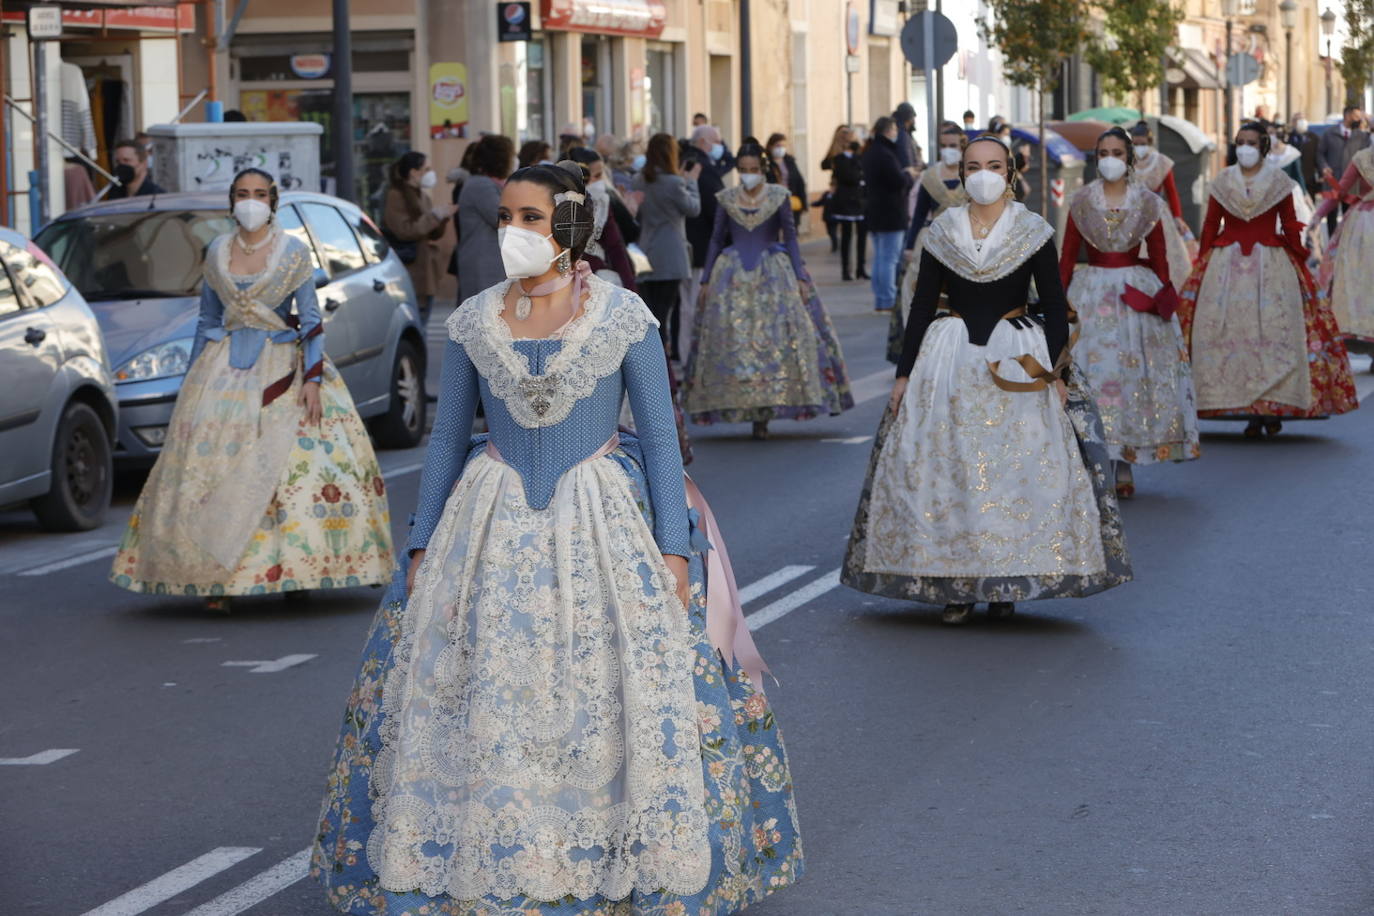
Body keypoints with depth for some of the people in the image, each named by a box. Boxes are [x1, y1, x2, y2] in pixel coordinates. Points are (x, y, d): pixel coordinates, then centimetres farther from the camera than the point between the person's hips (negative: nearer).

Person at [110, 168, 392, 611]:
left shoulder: (294, 252, 0)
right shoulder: (217, 252, 9)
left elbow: (310, 320, -2)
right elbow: (207, 320, 16)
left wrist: (312, 379, -11)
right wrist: (192, 381, 14)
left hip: (281, 367, -3)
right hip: (225, 371, 3)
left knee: (291, 466, -10)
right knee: (212, 467, -6)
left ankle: (294, 572, -4)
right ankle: (214, 578, -5)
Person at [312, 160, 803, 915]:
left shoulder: (624, 318, -4)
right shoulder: (473, 323, 3)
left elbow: (660, 436, -1)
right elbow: (447, 439, 10)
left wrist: (675, 549, -6)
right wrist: (421, 547, 8)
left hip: (604, 527, -2)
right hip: (495, 530, 2)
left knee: (620, 701, -3)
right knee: (482, 712, 1)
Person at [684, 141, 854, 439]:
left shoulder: (779, 196, 2)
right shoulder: (726, 199, 6)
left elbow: (790, 236, 3)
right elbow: (716, 240, 10)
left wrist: (800, 277, -4)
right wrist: (706, 280, 7)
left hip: (774, 273, -1)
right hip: (733, 277, 1)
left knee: (776, 336, -8)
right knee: (732, 340, -6)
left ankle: (763, 413, -4)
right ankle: (756, 413, 0)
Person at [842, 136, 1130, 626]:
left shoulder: (1033, 233, 1)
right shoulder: (941, 233, 6)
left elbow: (1055, 307, 1)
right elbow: (921, 306, 8)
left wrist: (1057, 373, -7)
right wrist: (904, 374, 4)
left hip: (1019, 361, -2)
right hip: (948, 361, 2)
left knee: (1017, 471, -4)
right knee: (944, 470, -2)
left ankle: (1004, 584, 6)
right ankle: (956, 585, 5)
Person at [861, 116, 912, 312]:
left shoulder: (869, 153, 12)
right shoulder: (885, 154, -19)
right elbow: (899, 181, -23)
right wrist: (908, 174, -2)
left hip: (874, 212, 9)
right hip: (891, 213, -9)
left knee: (879, 258, 14)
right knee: (890, 258, -6)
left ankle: (879, 300, 17)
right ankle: (888, 301, -7)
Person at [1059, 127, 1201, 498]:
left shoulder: (1147, 203, 4)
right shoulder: (1081, 201, 3)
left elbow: (1159, 257, 6)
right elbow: (1067, 255, 3)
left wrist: (1165, 295, 1)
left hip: (1137, 294, 0)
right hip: (1091, 293, 0)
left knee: (1133, 371, -1)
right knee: (1093, 368, -5)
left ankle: (1124, 466, 4)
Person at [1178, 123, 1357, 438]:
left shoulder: (1279, 182, 4)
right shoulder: (1222, 182, 8)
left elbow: (1290, 226, 7)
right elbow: (1210, 227, 10)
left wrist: (1299, 264, 4)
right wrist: (1201, 265, 7)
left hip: (1272, 267, -1)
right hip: (1226, 266, 1)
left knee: (1273, 334, -8)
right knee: (1231, 333, -5)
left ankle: (1273, 408, -2)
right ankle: (1251, 414, -2)